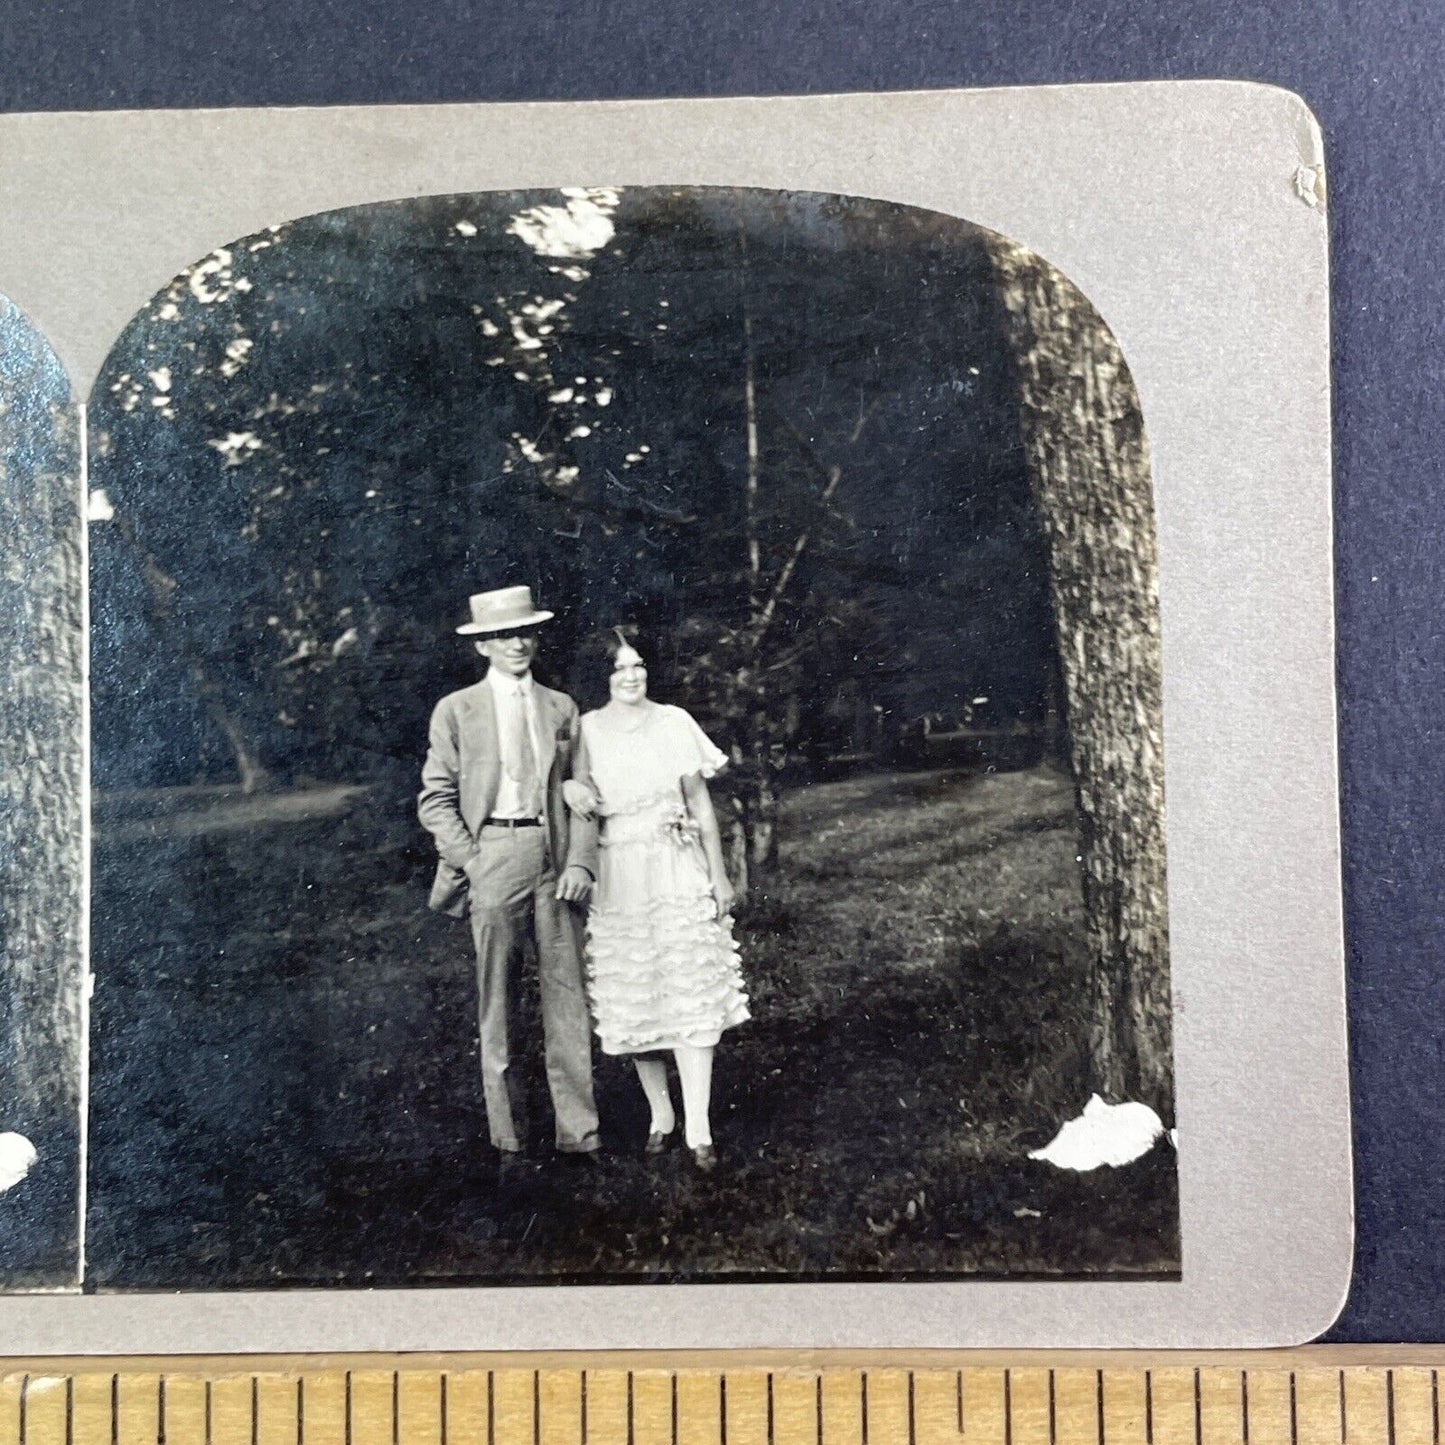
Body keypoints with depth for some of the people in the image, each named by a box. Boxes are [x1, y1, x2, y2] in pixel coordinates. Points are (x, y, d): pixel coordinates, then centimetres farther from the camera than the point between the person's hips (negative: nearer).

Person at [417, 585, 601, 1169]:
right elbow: (435, 800, 2)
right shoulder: (457, 710, 5)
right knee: (495, 1006, 3)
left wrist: (581, 861, 0)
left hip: (554, 857, 3)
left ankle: (578, 1130, 11)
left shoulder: (561, 708, 14)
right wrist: (470, 861, -9)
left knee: (567, 996, 3)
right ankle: (507, 1137, 13)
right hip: (492, 855, -2)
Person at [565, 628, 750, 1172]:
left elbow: (700, 803, 5)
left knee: (693, 997, -5)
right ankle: (660, 1115, 21)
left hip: (678, 875, -1)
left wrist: (719, 874, 4)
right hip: (617, 880, 1)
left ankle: (699, 1130, -2)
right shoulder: (584, 730, 2)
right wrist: (568, 787, -12)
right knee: (635, 1003, 6)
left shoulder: (673, 722, 2)